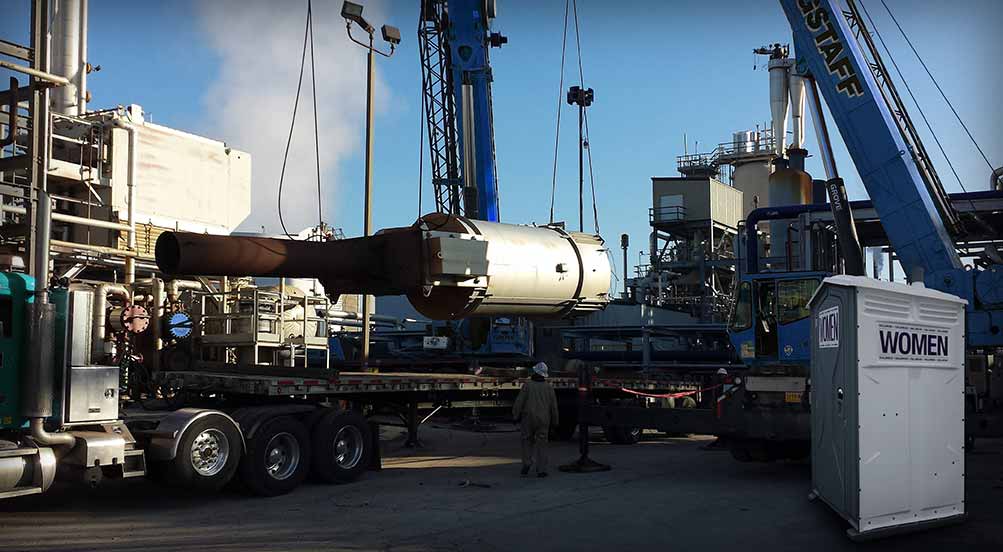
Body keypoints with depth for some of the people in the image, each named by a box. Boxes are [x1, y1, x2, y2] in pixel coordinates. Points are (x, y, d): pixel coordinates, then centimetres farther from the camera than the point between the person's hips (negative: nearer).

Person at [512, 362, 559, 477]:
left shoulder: (527, 385, -7)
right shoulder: (549, 388, 1)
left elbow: (519, 402, -8)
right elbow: (554, 407, 4)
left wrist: (516, 416, 2)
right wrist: (554, 422, 13)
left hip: (528, 419, -1)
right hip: (543, 420, 2)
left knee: (527, 441, 15)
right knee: (541, 444, 4)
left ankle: (527, 463, 1)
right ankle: (541, 470, 0)